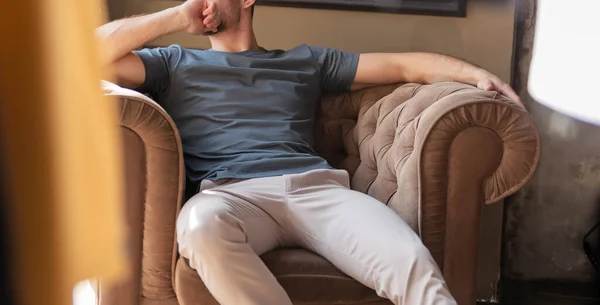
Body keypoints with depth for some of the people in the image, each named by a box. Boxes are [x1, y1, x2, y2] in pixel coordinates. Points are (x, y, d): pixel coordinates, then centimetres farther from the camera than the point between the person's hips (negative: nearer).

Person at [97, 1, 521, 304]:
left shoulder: (306, 60, 28)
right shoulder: (175, 64, 26)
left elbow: (403, 64, 25)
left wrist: (477, 74, 10)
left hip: (316, 187, 1)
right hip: (232, 193, -1)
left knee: (410, 261, -28)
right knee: (201, 223, -40)